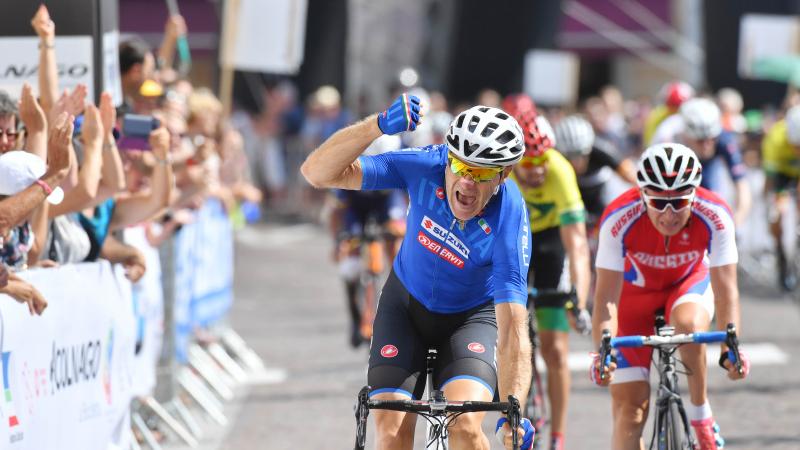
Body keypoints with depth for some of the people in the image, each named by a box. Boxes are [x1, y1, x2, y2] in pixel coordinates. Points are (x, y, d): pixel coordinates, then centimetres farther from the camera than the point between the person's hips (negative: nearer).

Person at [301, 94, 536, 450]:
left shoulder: (508, 223, -31)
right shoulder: (425, 167, -26)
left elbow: (512, 332, -34)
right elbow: (317, 173, -32)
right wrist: (379, 125, -48)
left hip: (473, 314, -2)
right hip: (406, 304, 2)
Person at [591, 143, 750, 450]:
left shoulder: (715, 216, -31)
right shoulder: (619, 219, -33)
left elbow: (725, 288, -30)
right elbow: (607, 295, -32)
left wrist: (730, 347, -43)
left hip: (689, 283, 0)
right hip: (635, 289, 0)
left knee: (689, 324, -36)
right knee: (629, 403, -9)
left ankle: (700, 416, -15)